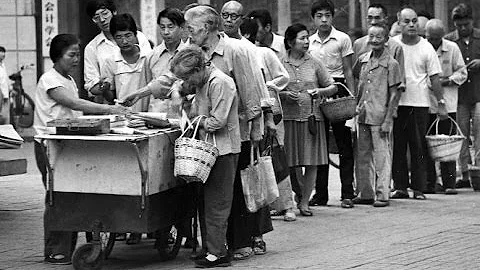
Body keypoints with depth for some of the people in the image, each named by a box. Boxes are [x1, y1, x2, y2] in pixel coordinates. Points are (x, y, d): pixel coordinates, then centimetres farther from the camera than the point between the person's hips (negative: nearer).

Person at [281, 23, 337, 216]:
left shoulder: (314, 63, 7)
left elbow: (332, 87, 11)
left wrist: (320, 91, -8)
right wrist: (284, 94, -11)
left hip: (312, 118, 1)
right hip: (289, 118, -1)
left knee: (312, 163, -1)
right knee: (292, 163, -1)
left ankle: (304, 202, 8)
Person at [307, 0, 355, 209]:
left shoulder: (342, 39, 1)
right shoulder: (309, 42, 10)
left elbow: (348, 72, 0)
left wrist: (352, 98, -7)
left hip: (337, 89, -4)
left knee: (344, 144, -2)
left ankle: (347, 194, 1)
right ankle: (320, 194, 13)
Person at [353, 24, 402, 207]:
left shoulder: (391, 64, -6)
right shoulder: (363, 59, 10)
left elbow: (394, 94, -8)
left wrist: (387, 121, -13)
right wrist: (357, 104, 13)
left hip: (380, 117, -6)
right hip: (363, 116, 6)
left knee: (381, 156, -3)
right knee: (362, 156, 10)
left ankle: (382, 195, 2)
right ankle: (365, 193, 19)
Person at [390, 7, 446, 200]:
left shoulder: (426, 48, 3)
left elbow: (434, 78, 5)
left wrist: (441, 103, 1)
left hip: (419, 103, -1)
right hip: (396, 103, 1)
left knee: (419, 147, 1)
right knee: (397, 146, 3)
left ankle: (419, 188, 6)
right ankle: (400, 186, 10)